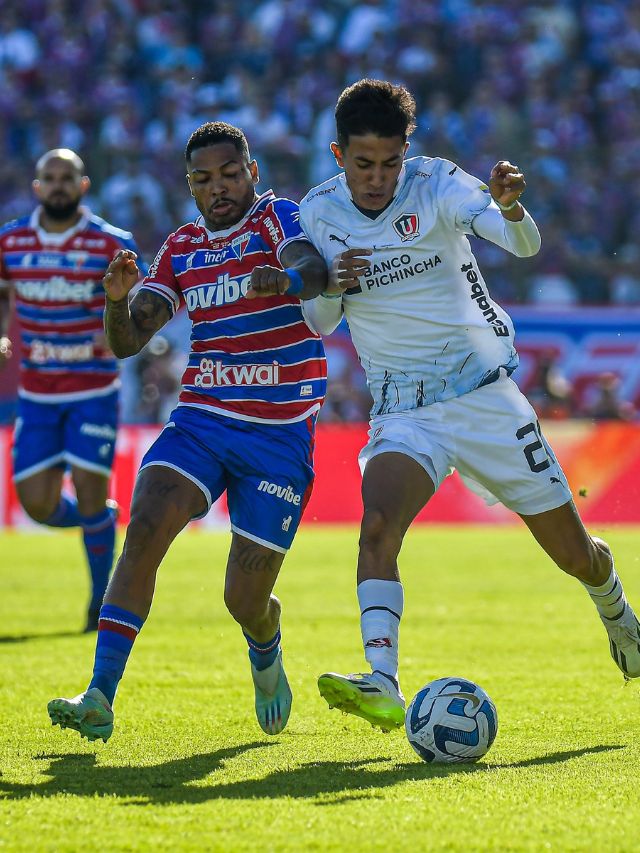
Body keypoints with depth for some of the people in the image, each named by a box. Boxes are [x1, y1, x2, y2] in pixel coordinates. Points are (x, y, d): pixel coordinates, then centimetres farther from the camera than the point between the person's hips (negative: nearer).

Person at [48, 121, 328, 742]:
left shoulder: (278, 218, -4)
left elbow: (313, 270, -28)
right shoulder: (181, 248, 10)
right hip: (200, 419, 3)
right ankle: (99, 699, -29)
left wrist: (288, 279, -52)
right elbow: (127, 342, 5)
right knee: (145, 525, -25)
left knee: (245, 602, -2)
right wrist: (116, 300, -18)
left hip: (279, 435, -3)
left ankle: (266, 652, 39)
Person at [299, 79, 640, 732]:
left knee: (576, 556, 6)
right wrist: (329, 286, -14)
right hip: (402, 413, 2)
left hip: (484, 394, -1)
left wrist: (509, 208, -51)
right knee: (377, 526, -29)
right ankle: (382, 687, -37)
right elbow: (317, 324, 9)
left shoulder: (437, 183, -12)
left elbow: (525, 245, -27)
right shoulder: (318, 213, -2)